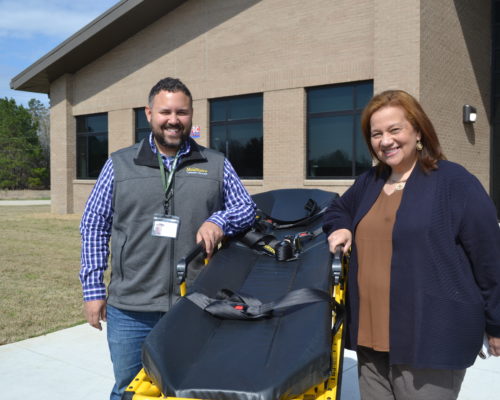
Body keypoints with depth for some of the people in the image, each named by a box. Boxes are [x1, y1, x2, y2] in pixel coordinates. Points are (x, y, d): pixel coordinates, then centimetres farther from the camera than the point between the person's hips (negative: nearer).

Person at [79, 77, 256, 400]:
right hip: (130, 310, 0)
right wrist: (93, 288, 2)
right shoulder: (119, 164, 5)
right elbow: (94, 226, 7)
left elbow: (247, 207, 10)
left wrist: (219, 221, -13)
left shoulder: (217, 165, 6)